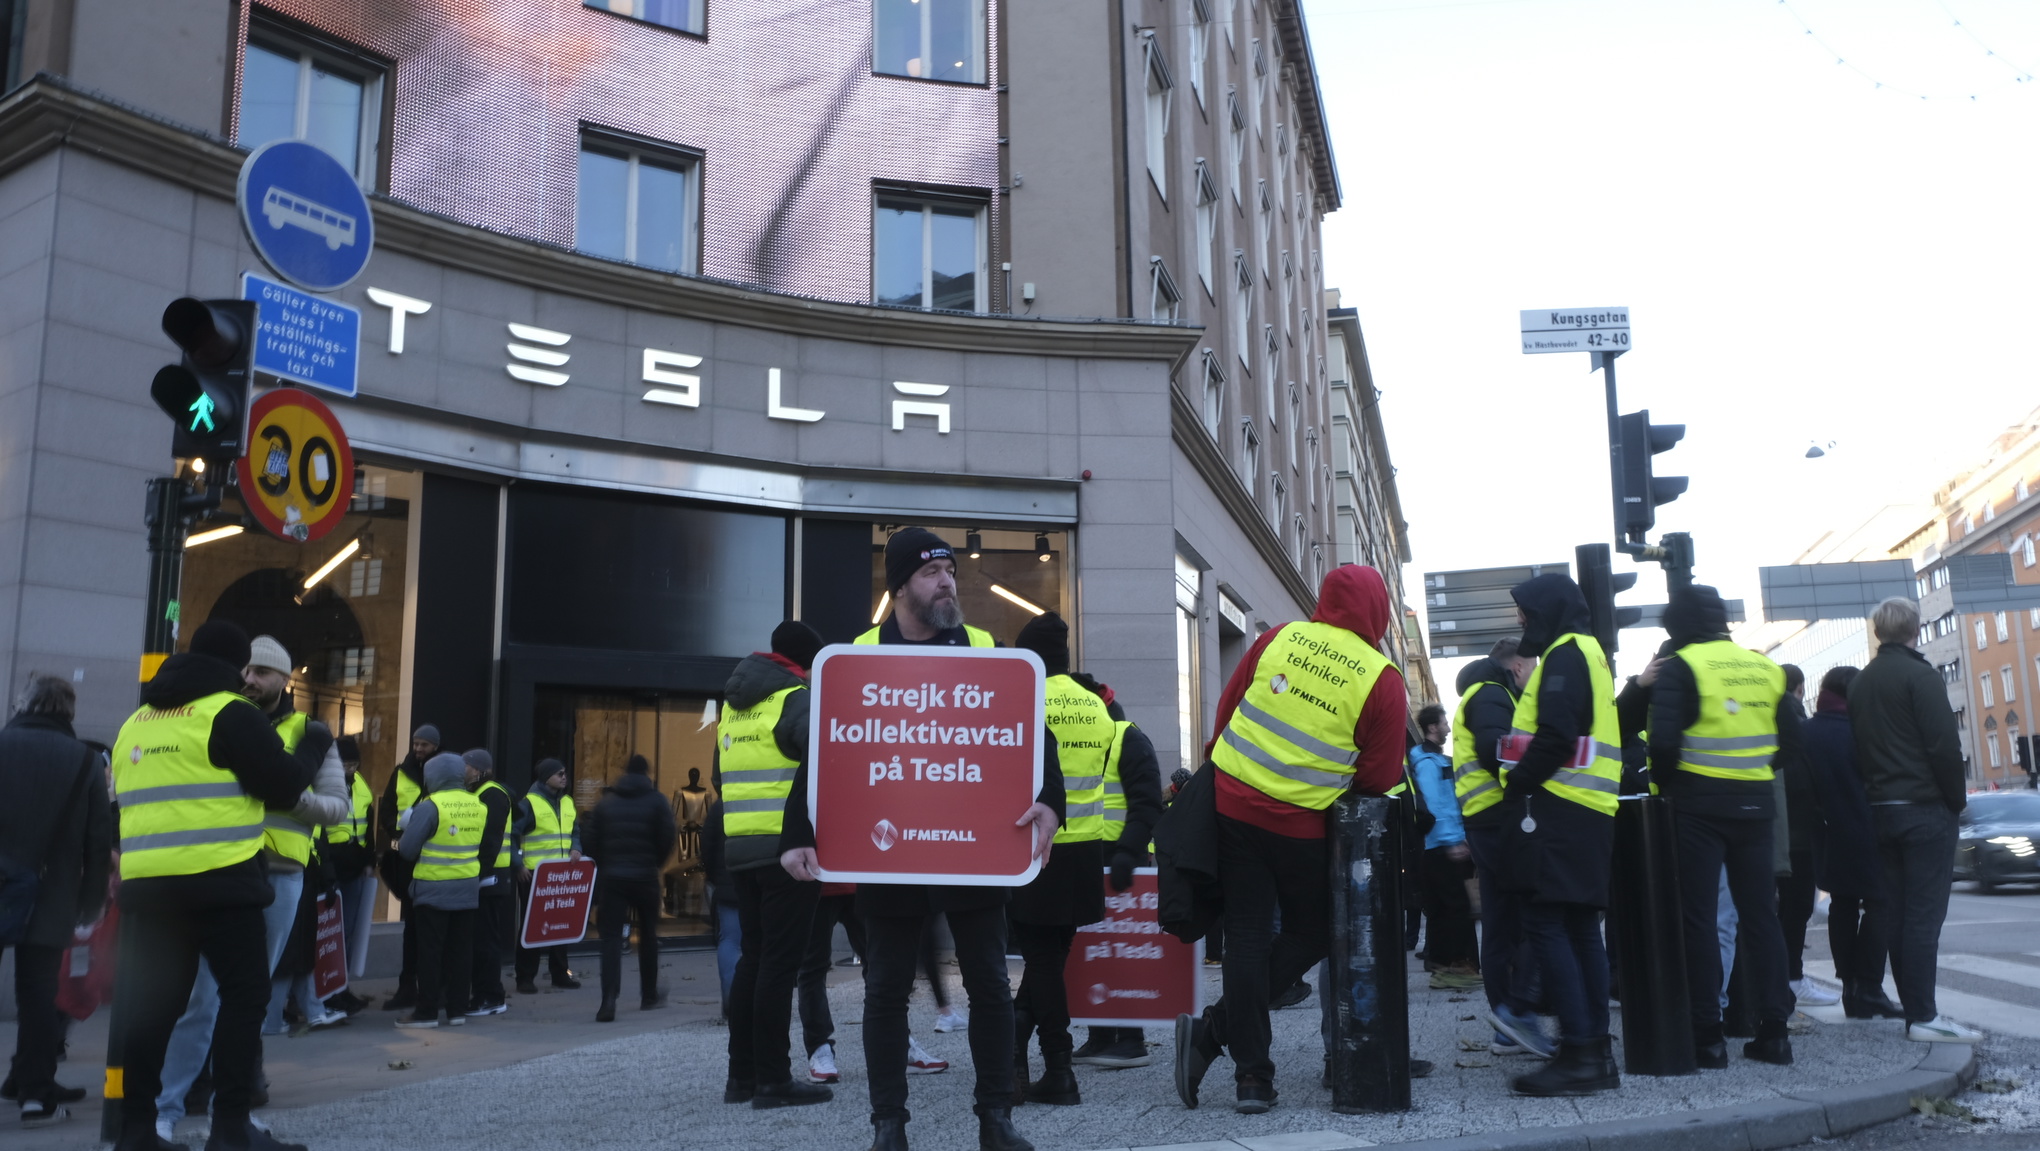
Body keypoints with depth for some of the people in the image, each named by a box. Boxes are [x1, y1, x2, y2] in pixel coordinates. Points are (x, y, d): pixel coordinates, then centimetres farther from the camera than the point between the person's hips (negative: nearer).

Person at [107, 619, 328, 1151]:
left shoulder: (135, 722, 18)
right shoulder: (232, 713, -5)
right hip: (218, 879, -7)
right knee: (244, 992, 0)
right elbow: (282, 788, -5)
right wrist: (314, 745, 11)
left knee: (153, 1001, 11)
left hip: (145, 881, 7)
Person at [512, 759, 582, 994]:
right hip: (534, 874, -6)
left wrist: (576, 849, -1)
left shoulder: (567, 802, 12)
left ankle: (560, 975, 20)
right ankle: (525, 979, 8)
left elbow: (575, 832, 19)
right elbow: (511, 835, -10)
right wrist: (518, 864, -17)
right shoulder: (529, 803, -10)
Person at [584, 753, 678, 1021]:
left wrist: (604, 864, 14)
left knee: (611, 937, -2)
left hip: (612, 877, 1)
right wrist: (656, 863, 8)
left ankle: (609, 1001, -18)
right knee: (648, 935, 15)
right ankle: (649, 996, 24)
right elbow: (668, 837, -9)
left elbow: (588, 838, 2)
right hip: (645, 877, -1)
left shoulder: (606, 800, 6)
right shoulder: (656, 800, -1)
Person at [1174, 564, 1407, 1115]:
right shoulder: (1383, 680, -9)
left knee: (1247, 935, 9)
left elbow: (1227, 705, 7)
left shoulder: (1280, 637, 1)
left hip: (1233, 804, 3)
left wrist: (1220, 762, 20)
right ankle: (1214, 1029, 1)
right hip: (1300, 827, -3)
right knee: (1310, 934, 15)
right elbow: (1380, 779, -6)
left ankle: (1252, 1075, 10)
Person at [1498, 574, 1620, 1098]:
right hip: (1589, 816, 10)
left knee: (1546, 925, -10)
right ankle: (1597, 1051, 13)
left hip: (1557, 812, -10)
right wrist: (1522, 785, 16)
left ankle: (1578, 1054, -12)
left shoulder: (1565, 655, -9)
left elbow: (1555, 737, -20)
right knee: (1580, 930, 10)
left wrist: (1517, 789, -12)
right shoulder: (1590, 654, 23)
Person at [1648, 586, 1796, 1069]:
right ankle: (1774, 1031, 13)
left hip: (1699, 806, -5)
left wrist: (1663, 781, -1)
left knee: (1699, 919, 1)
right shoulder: (1766, 668, 9)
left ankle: (1708, 1037, 2)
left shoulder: (1680, 668, -9)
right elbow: (1792, 742, 11)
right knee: (1760, 915, 11)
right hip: (1754, 804, 5)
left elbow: (1664, 741, -18)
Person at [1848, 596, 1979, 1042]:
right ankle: (1923, 1017, -7)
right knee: (1924, 916, -7)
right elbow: (1944, 745, -15)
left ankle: (1914, 1010, 12)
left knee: (1898, 915, 8)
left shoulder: (1860, 682, 13)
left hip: (1882, 812, 7)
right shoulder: (1919, 675, -10)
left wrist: (1875, 795, 15)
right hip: (1925, 809, -7)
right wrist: (1957, 800, -4)